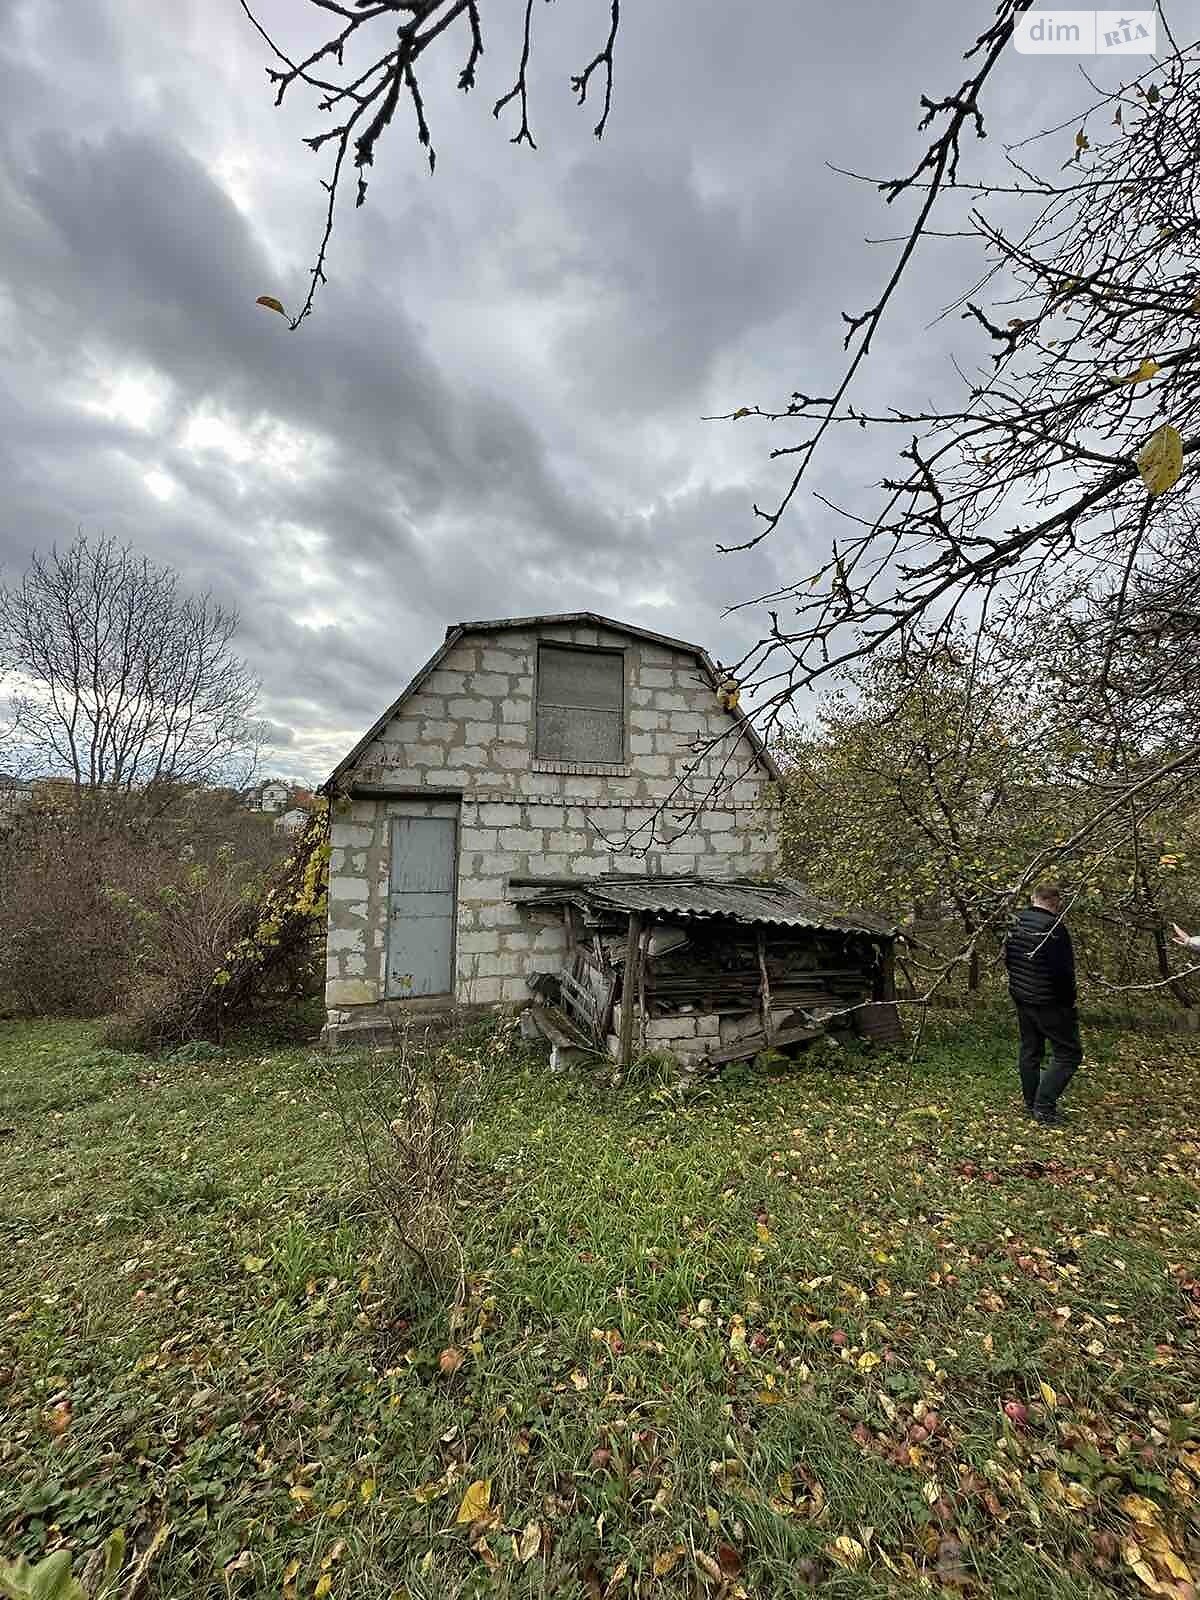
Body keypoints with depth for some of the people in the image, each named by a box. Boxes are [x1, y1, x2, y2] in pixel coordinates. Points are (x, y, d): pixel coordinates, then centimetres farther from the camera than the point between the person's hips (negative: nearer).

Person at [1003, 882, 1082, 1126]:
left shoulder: (1016, 922, 3)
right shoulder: (1054, 927, -20)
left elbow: (1007, 958, 11)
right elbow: (1063, 970, -20)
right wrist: (1069, 1000, -6)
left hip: (1020, 998, 8)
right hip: (1049, 1003, -7)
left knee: (1030, 1049, 17)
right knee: (1068, 1053, 4)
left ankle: (1032, 1103, 26)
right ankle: (1044, 1105, 1)